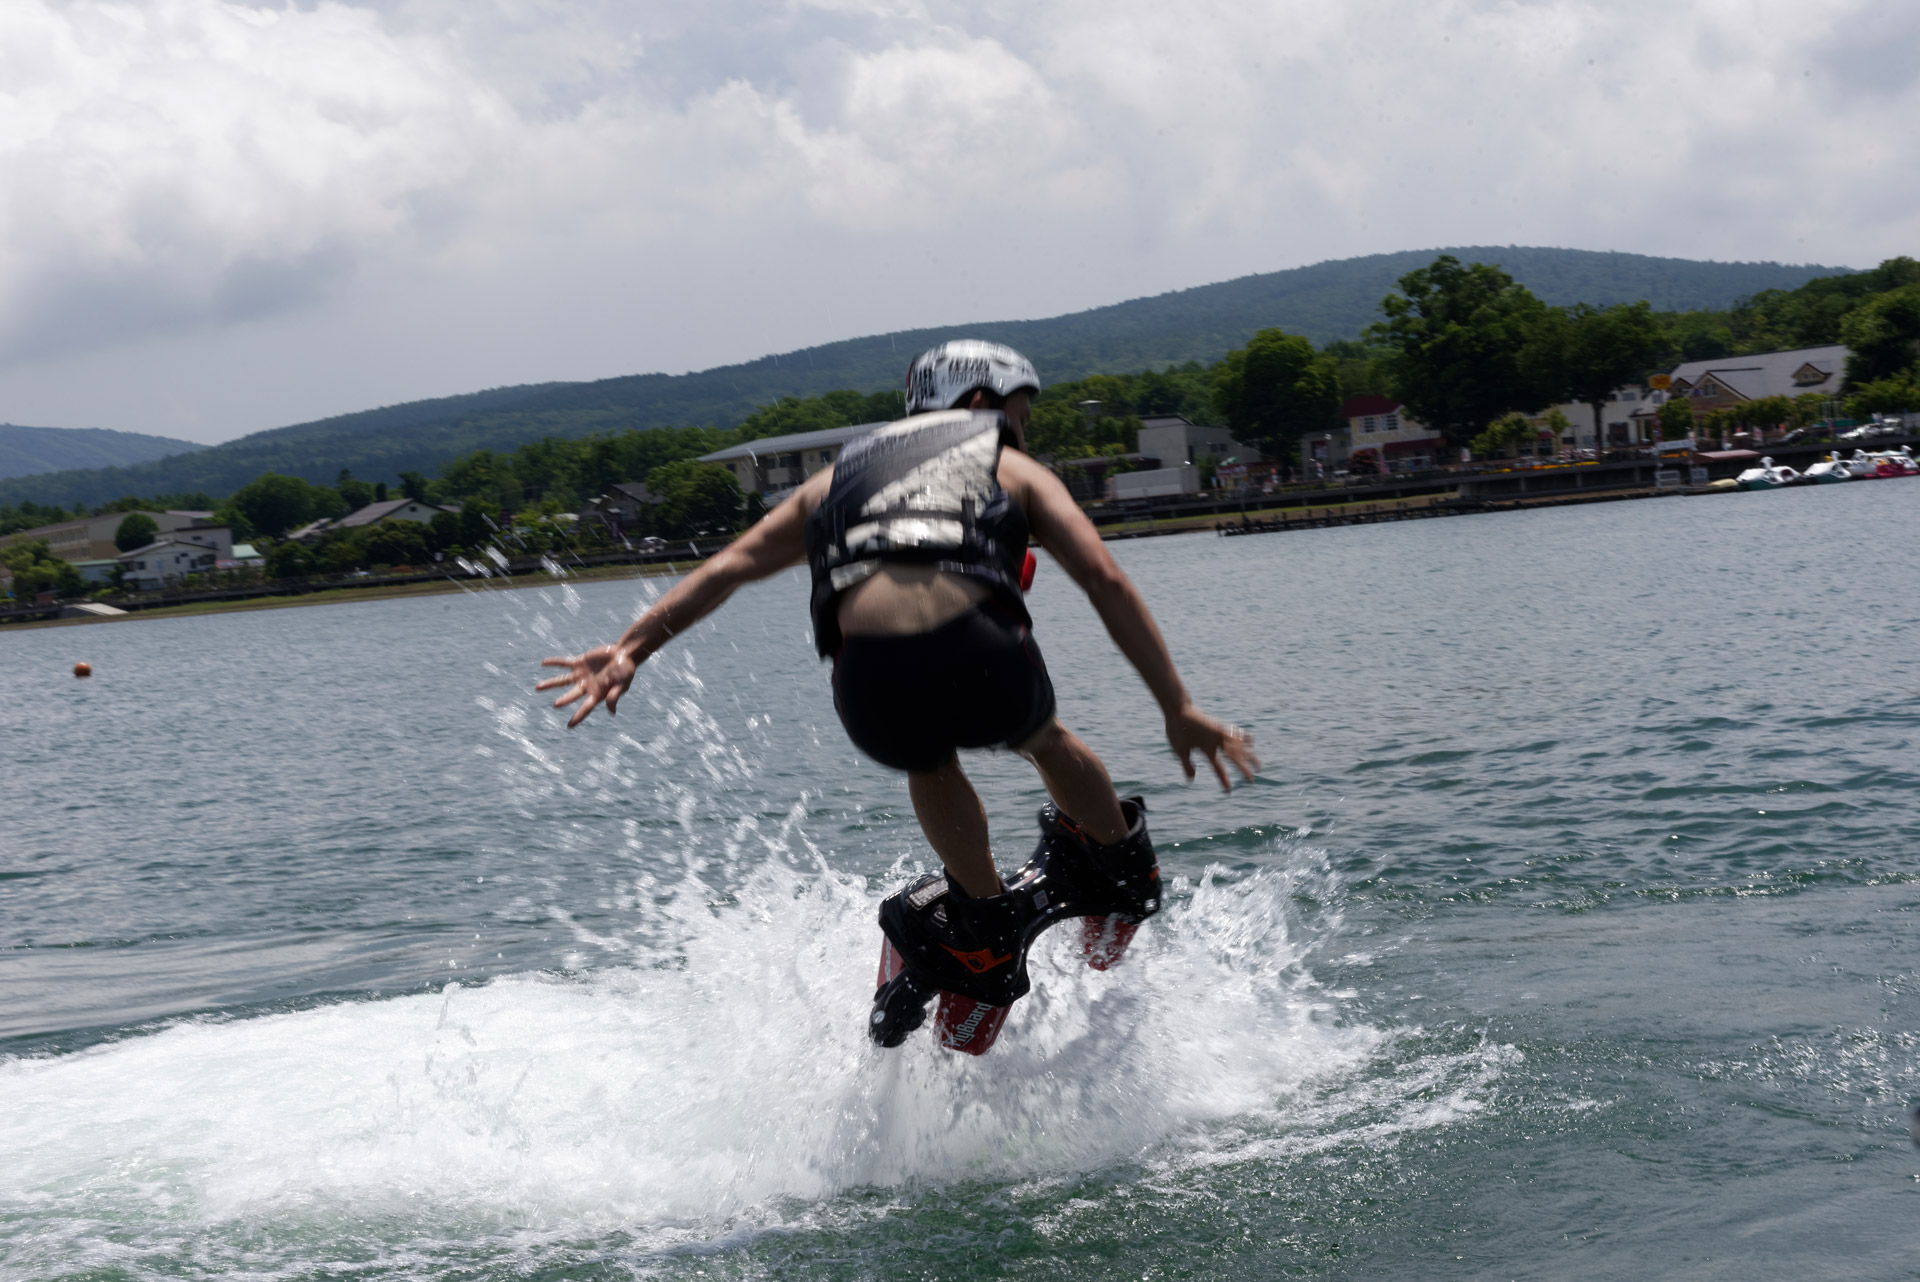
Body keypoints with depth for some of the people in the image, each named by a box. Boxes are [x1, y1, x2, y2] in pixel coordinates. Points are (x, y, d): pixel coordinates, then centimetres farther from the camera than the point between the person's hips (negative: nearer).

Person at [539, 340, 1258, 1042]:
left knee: (929, 756, 39)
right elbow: (1105, 579, 14)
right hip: (981, 660, -1)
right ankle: (1122, 861, 56)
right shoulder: (1015, 469, 27)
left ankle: (987, 921, 45)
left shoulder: (841, 476, 35)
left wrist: (631, 649, 21)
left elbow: (730, 564, 26)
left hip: (873, 690, 2)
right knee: (1040, 736, 36)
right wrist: (1178, 709, 13)